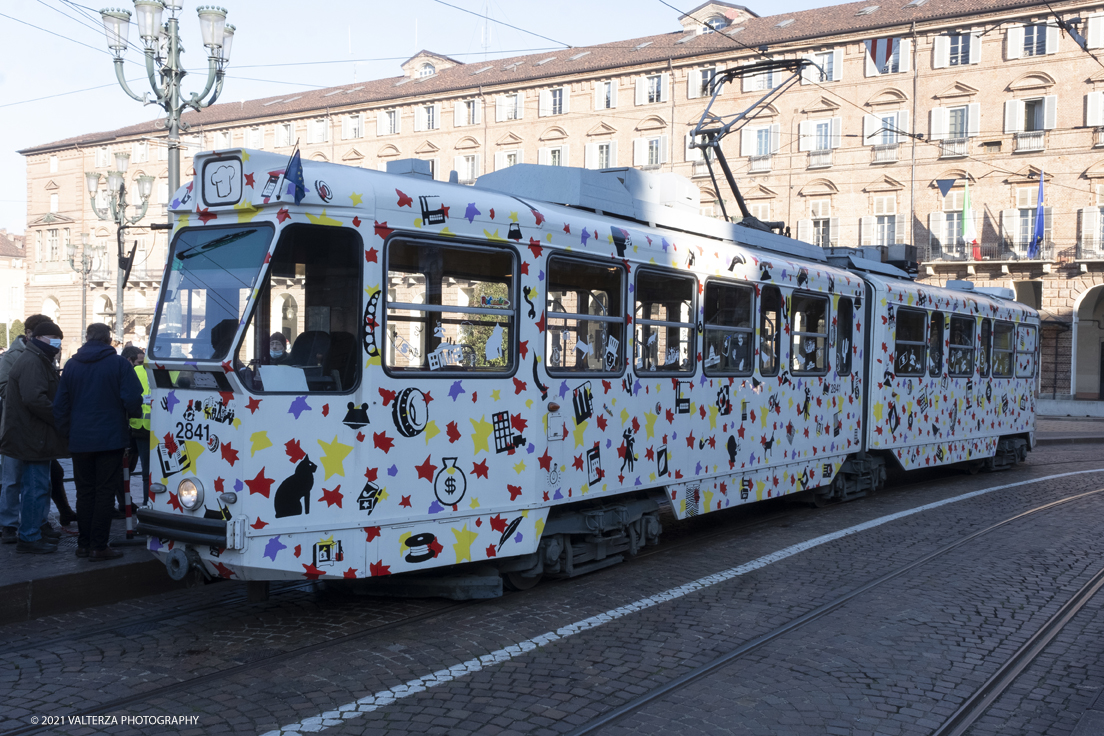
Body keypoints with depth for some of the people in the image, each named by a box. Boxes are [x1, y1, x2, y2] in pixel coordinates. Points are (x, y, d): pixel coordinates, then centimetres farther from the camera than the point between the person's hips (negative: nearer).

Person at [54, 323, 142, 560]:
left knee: (85, 492, 13)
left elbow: (60, 405, 6)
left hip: (80, 441, 4)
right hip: (110, 439, -4)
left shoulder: (71, 365, 5)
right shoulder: (119, 364, -7)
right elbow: (132, 399, -13)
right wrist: (134, 416, 7)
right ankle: (99, 547, 1)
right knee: (104, 493, 1)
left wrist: (67, 433, 14)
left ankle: (83, 543, 18)